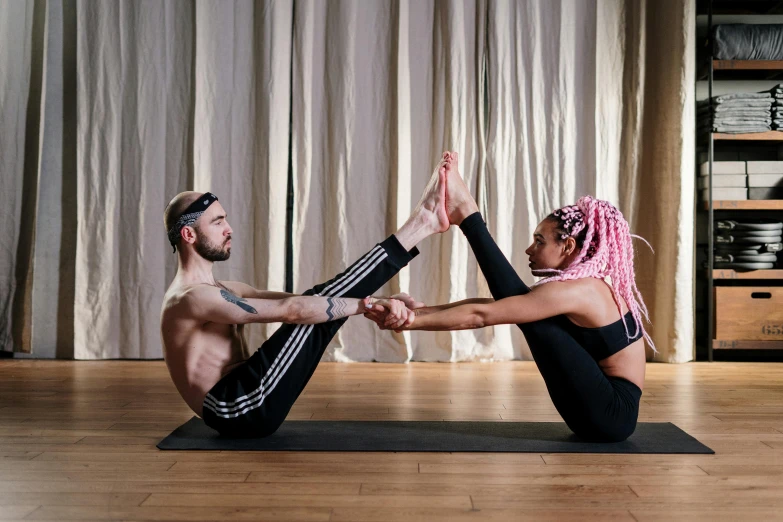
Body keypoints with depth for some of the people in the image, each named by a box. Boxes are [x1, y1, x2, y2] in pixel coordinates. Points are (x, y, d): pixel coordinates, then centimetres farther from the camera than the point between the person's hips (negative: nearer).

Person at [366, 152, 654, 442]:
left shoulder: (574, 290, -17)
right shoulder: (588, 285, 10)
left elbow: (481, 315, -19)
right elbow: (492, 304, 4)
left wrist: (410, 321, -15)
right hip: (603, 411, 8)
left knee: (521, 307, -5)